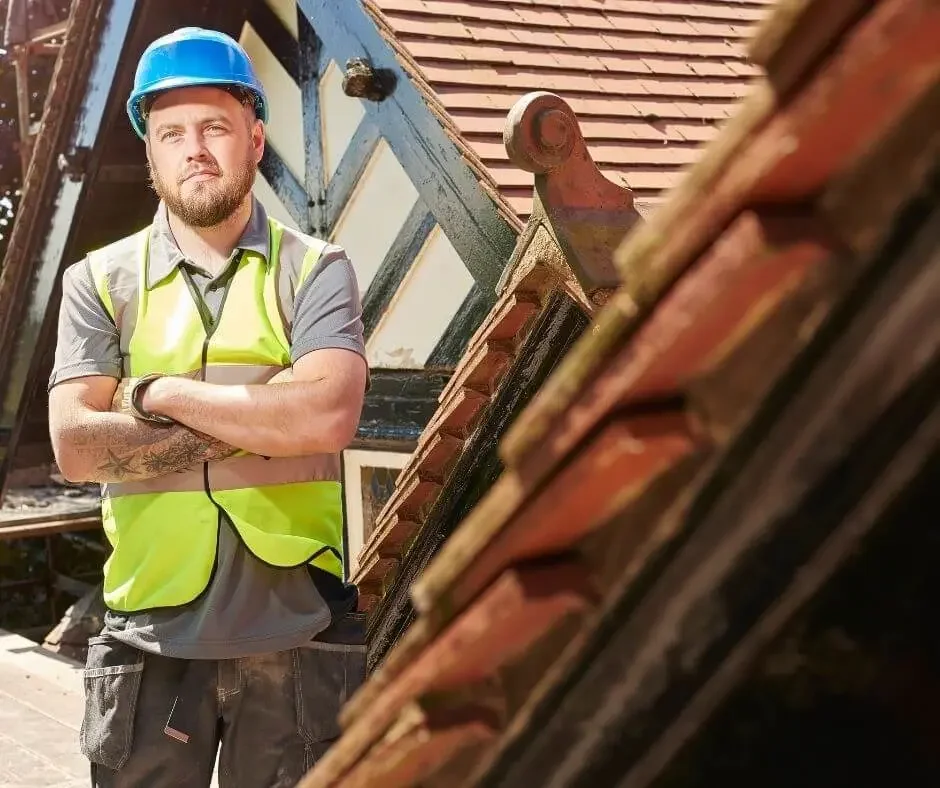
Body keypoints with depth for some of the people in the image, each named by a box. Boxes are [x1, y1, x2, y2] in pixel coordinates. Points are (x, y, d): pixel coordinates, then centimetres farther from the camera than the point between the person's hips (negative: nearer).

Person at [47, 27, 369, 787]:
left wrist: (159, 393, -10)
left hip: (294, 630, -1)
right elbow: (76, 446, -8)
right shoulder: (100, 281, 5)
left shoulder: (314, 269, 1)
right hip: (151, 634, 1)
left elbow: (328, 416, -16)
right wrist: (257, 421, -12)